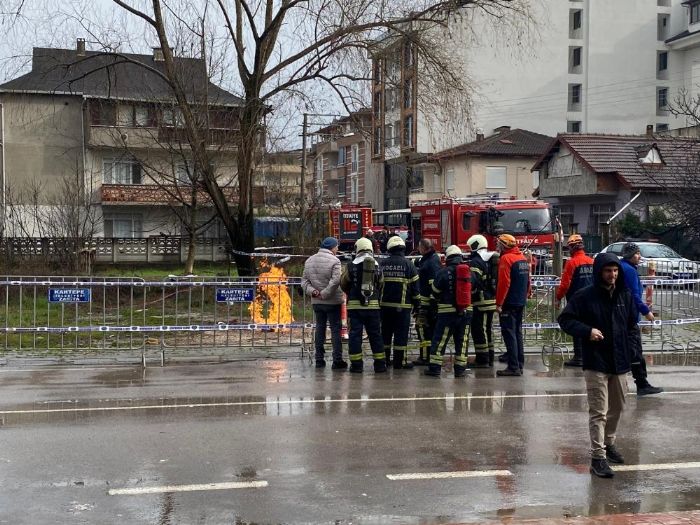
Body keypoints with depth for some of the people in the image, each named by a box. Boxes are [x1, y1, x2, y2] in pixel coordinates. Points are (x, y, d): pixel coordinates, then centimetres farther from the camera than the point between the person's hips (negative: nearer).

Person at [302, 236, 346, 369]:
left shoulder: (309, 260, 9)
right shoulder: (334, 261, -13)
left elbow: (304, 280, 7)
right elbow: (335, 281, -23)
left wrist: (312, 291, -5)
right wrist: (325, 293, -16)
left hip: (316, 302, 6)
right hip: (332, 302, -6)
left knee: (319, 328, 13)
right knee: (335, 329, 1)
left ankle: (319, 360, 15)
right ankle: (337, 360, 0)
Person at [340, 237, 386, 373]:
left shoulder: (351, 266, -4)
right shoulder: (377, 265, 4)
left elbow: (343, 284, 3)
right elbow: (381, 285, 7)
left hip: (354, 305, -2)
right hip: (373, 305, 3)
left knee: (355, 334, 2)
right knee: (375, 335, 10)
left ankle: (356, 365, 1)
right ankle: (379, 364, 11)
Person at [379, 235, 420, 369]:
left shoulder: (382, 264, 4)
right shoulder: (408, 264, -6)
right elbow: (414, 285, -4)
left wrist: (378, 300, 19)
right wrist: (416, 303, 6)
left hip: (384, 304, 4)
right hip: (402, 305, -3)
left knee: (385, 333, 12)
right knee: (401, 334, 0)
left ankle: (384, 359, 18)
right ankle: (400, 361, 1)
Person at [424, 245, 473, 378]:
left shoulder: (444, 272, -9)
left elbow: (435, 291, 0)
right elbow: (473, 291, 18)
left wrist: (434, 299, 20)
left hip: (448, 311, -4)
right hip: (466, 311, 4)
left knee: (439, 340, 2)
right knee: (461, 341, 10)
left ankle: (434, 368, 2)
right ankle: (460, 369, 11)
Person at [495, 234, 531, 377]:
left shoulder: (506, 259, -14)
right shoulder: (523, 258, 14)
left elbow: (504, 283, -20)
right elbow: (527, 281, 17)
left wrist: (499, 303, -17)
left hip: (509, 303, -9)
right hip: (521, 302, 9)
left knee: (509, 334, -6)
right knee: (518, 333, 14)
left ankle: (513, 367, -9)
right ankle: (519, 365, 18)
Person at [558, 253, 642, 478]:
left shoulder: (625, 296, 6)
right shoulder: (585, 296, -9)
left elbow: (633, 324, 16)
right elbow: (565, 319, -6)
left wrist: (631, 347, 2)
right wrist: (587, 331, -20)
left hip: (620, 363, 6)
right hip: (596, 362, -5)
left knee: (616, 407, 19)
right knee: (598, 411, -7)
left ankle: (608, 443, 39)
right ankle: (598, 457, -5)